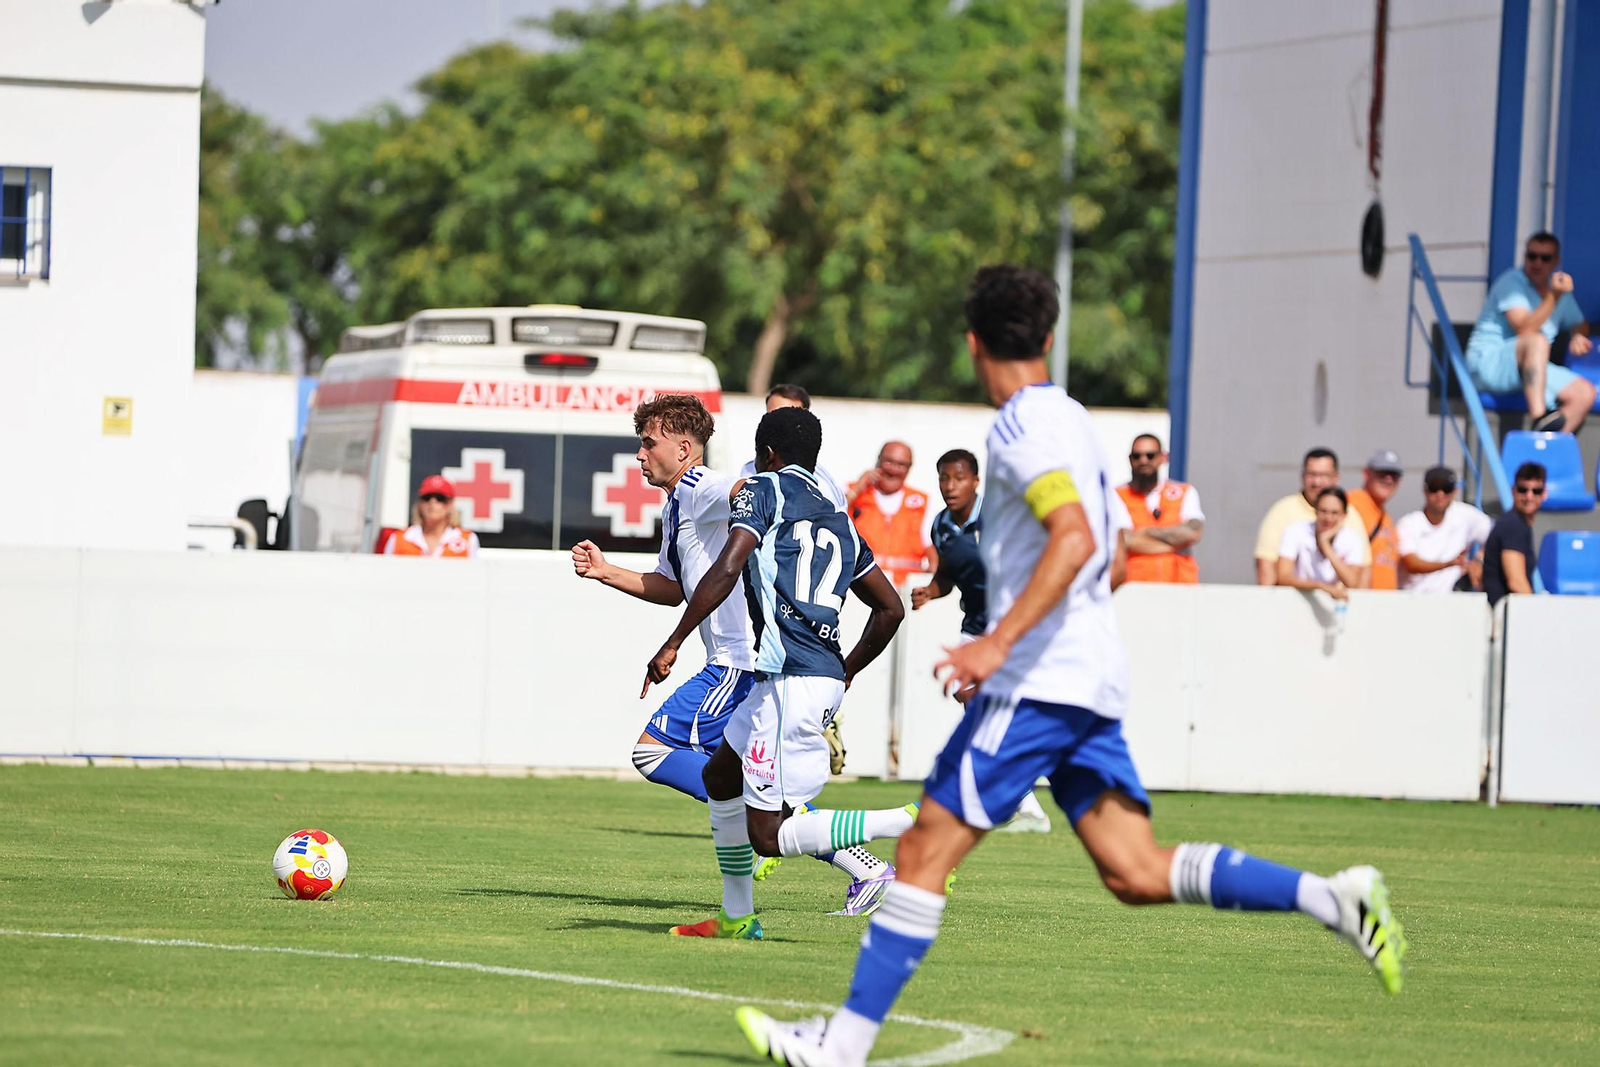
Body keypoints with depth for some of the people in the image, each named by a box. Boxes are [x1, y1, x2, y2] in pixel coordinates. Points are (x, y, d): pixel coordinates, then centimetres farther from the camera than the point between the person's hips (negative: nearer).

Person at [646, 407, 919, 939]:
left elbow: (726, 568, -15)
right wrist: (846, 672, 33)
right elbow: (891, 607, 23)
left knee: (769, 835, -8)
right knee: (720, 776, 27)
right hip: (827, 678, 9)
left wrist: (671, 645, -13)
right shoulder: (838, 519, 22)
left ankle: (916, 821, -20)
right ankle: (737, 917, 29)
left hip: (791, 678, -9)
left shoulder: (763, 491, 1)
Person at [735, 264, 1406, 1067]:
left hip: (1038, 684, -9)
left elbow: (1075, 539, -24)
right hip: (1088, 680, 9)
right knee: (1137, 873, 3)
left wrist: (997, 644, -29)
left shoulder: (1026, 424, -10)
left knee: (925, 849, -6)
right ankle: (1333, 899, -6)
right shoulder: (1066, 417, 19)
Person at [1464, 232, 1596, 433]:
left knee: (1585, 393, -14)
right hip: (1489, 362, -8)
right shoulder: (1511, 283, -10)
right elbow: (1525, 330, -23)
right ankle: (1539, 421, -49)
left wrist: (1579, 336, 3)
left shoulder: (1559, 288, 14)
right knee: (1537, 341, -37)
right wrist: (1554, 297, -32)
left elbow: (1579, 324, 28)